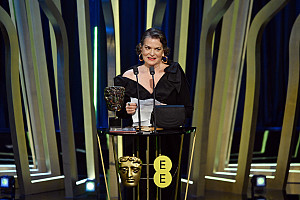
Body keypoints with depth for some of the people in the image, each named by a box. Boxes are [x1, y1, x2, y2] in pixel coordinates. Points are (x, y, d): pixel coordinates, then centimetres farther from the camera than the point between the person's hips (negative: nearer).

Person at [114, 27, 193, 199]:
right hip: (136, 145, 1)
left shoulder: (174, 72, 1)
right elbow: (120, 112, 13)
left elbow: (188, 109, 2)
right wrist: (127, 110, -9)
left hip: (168, 144, 0)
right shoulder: (128, 77, 3)